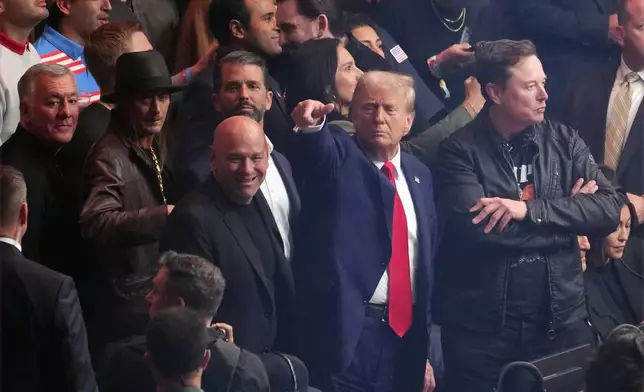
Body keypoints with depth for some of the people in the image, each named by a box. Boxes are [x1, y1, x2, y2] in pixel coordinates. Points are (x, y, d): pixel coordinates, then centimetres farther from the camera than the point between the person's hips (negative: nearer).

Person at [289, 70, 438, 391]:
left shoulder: (418, 174, 15)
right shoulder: (338, 156, -1)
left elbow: (428, 259, 17)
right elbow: (316, 151, -26)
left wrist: (423, 347, 16)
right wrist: (312, 126, -49)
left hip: (405, 333, 6)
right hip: (345, 334, -6)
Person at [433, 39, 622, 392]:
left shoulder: (564, 141, 5)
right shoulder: (460, 151, -7)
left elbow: (610, 209, -5)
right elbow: (481, 228, -20)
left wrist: (531, 210, -17)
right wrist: (569, 215, -10)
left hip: (562, 320, 3)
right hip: (481, 328, -3)